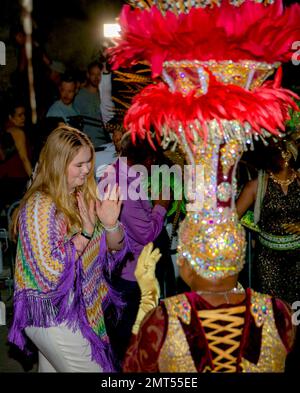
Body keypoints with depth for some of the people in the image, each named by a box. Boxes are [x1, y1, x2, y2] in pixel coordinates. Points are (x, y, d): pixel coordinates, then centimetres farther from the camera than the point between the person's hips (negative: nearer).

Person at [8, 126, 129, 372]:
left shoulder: (84, 196, 1)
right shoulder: (40, 206, -20)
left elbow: (115, 248, 3)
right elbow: (50, 271, -24)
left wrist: (110, 224, -18)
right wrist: (86, 231, -24)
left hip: (81, 306, 7)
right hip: (52, 316, -7)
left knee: (51, 368, 20)